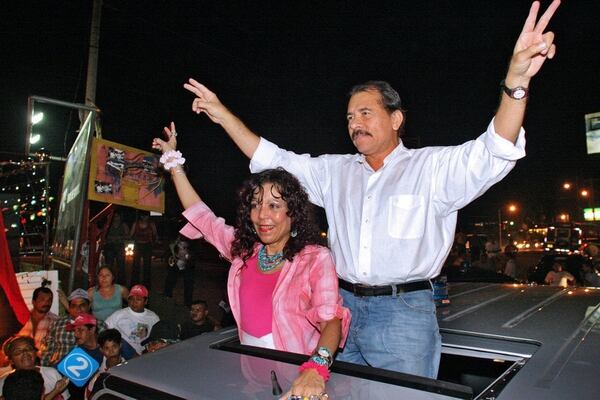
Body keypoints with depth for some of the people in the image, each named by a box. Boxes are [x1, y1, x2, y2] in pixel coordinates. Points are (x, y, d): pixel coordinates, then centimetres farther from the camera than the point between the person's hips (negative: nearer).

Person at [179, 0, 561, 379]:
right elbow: (274, 160, 13)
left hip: (404, 311, -4)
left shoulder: (432, 167, -2)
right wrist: (224, 115, 8)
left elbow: (491, 154, -17)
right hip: (343, 306, 5)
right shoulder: (335, 171, 12)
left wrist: (516, 80, -34)